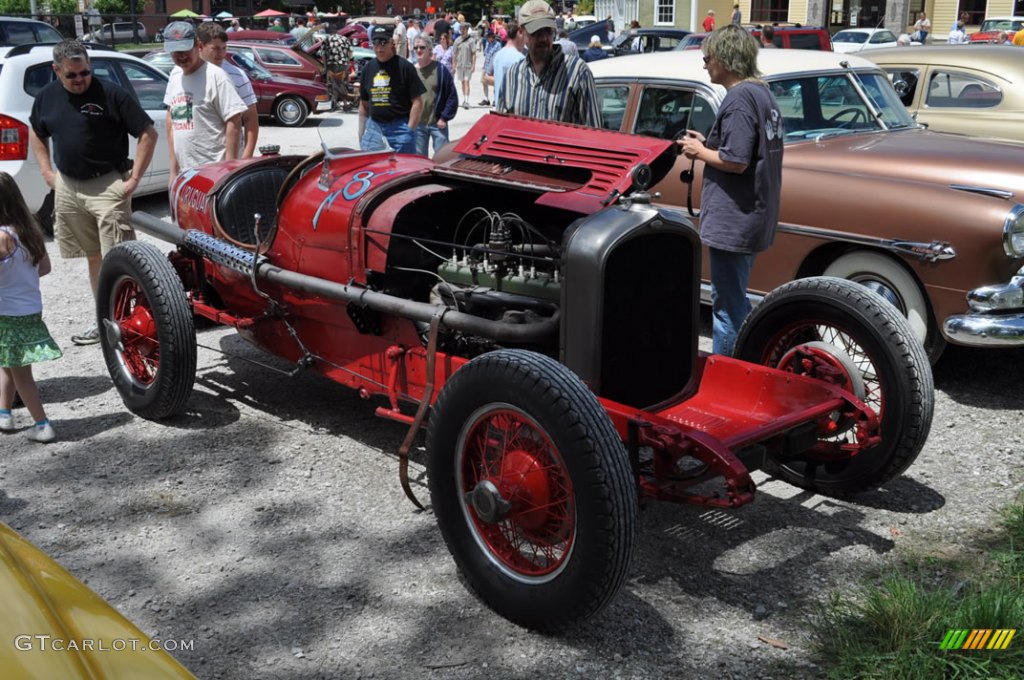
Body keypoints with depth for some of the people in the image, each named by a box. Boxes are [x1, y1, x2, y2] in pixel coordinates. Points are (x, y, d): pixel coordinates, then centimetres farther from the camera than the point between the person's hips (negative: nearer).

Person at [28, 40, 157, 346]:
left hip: (107, 185, -6)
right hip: (67, 187, 6)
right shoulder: (46, 97, 7)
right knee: (93, 257, 14)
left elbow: (148, 134, -8)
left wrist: (134, 178, -11)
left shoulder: (111, 94, -9)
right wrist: (47, 172, 12)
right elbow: (36, 134, 24)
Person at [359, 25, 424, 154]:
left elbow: (417, 102, -6)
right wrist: (361, 133, 14)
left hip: (399, 127, -5)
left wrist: (409, 129, -12)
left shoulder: (404, 67, -4)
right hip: (373, 127, 5)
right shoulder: (368, 68, 12)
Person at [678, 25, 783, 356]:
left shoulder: (740, 98, -18)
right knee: (736, 302, 20)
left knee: (727, 306, 1)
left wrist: (700, 152, -8)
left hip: (732, 221, -10)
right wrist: (708, 144, 11)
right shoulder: (762, 92, 12)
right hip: (752, 218, 10)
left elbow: (736, 161, -24)